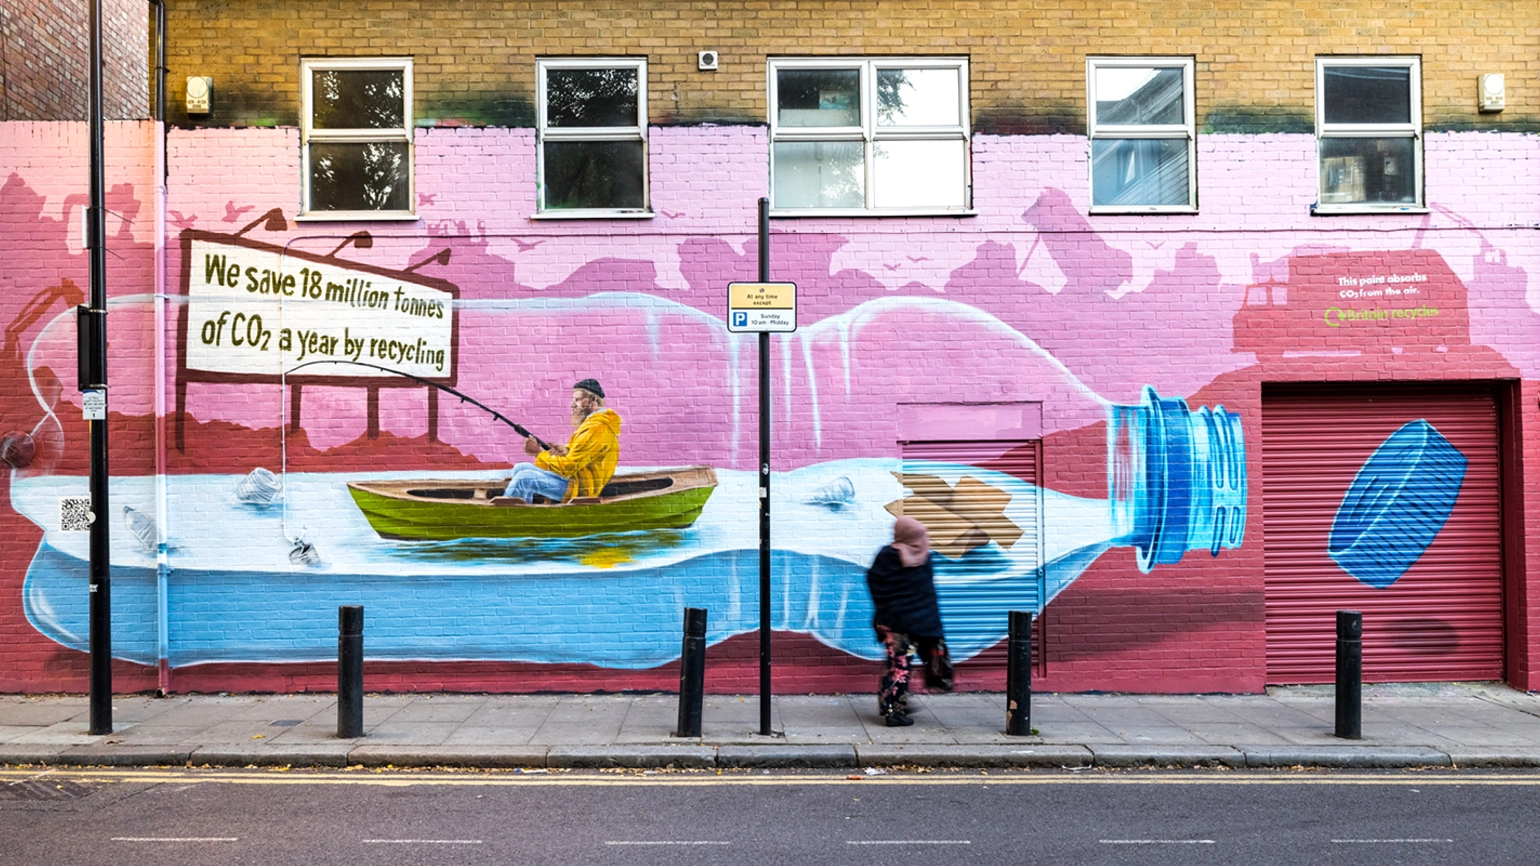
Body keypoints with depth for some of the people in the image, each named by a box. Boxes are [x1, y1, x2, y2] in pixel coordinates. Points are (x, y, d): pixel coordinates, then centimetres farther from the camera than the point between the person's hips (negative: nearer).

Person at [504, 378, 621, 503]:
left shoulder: (596, 429, -20)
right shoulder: (593, 422, 14)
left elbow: (568, 466, -21)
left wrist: (538, 453, -11)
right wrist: (565, 450, -6)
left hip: (580, 489, -11)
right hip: (575, 477, 11)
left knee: (524, 478, -16)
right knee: (520, 468, 12)